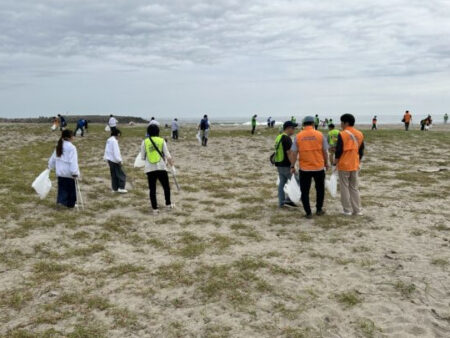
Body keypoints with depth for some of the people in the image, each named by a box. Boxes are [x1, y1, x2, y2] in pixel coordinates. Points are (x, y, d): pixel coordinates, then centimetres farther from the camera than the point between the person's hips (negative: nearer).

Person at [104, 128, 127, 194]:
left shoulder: (109, 140, 11)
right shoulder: (114, 141, -18)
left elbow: (106, 150, 14)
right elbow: (116, 152, -21)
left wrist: (106, 158, 17)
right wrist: (119, 160, -19)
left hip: (110, 160, 9)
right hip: (115, 161, -9)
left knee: (114, 175, 14)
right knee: (121, 174, -3)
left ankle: (115, 188, 18)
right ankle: (121, 188, -5)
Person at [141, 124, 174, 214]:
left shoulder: (144, 142, 1)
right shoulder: (162, 141, -1)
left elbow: (143, 157, 5)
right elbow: (168, 156, -3)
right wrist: (171, 164, 10)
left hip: (150, 169, 1)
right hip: (161, 167, -1)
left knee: (152, 189, 7)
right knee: (166, 187, 17)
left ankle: (154, 208, 8)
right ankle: (168, 204, 27)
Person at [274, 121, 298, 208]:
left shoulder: (279, 137, 14)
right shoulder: (287, 138, -17)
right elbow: (289, 153, -22)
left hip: (279, 164, 9)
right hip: (286, 165, -9)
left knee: (282, 183, 11)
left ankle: (281, 202, 14)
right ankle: (288, 200, -1)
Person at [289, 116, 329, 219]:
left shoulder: (298, 136, -4)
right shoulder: (320, 135, -4)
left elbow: (293, 153, -4)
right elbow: (325, 151, 1)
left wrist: (292, 166, 5)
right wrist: (326, 163, 15)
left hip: (304, 168, -1)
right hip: (319, 167, 1)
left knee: (305, 191, 9)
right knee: (320, 189, 20)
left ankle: (308, 213, 9)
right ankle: (319, 210, 28)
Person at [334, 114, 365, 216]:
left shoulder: (342, 134, -13)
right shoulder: (360, 134, 6)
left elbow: (338, 151, -15)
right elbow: (361, 151, 12)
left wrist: (335, 163, -5)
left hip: (343, 166, -6)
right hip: (355, 166, 6)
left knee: (345, 188, 4)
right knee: (354, 187, 14)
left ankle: (347, 210, 7)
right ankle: (357, 210, 15)